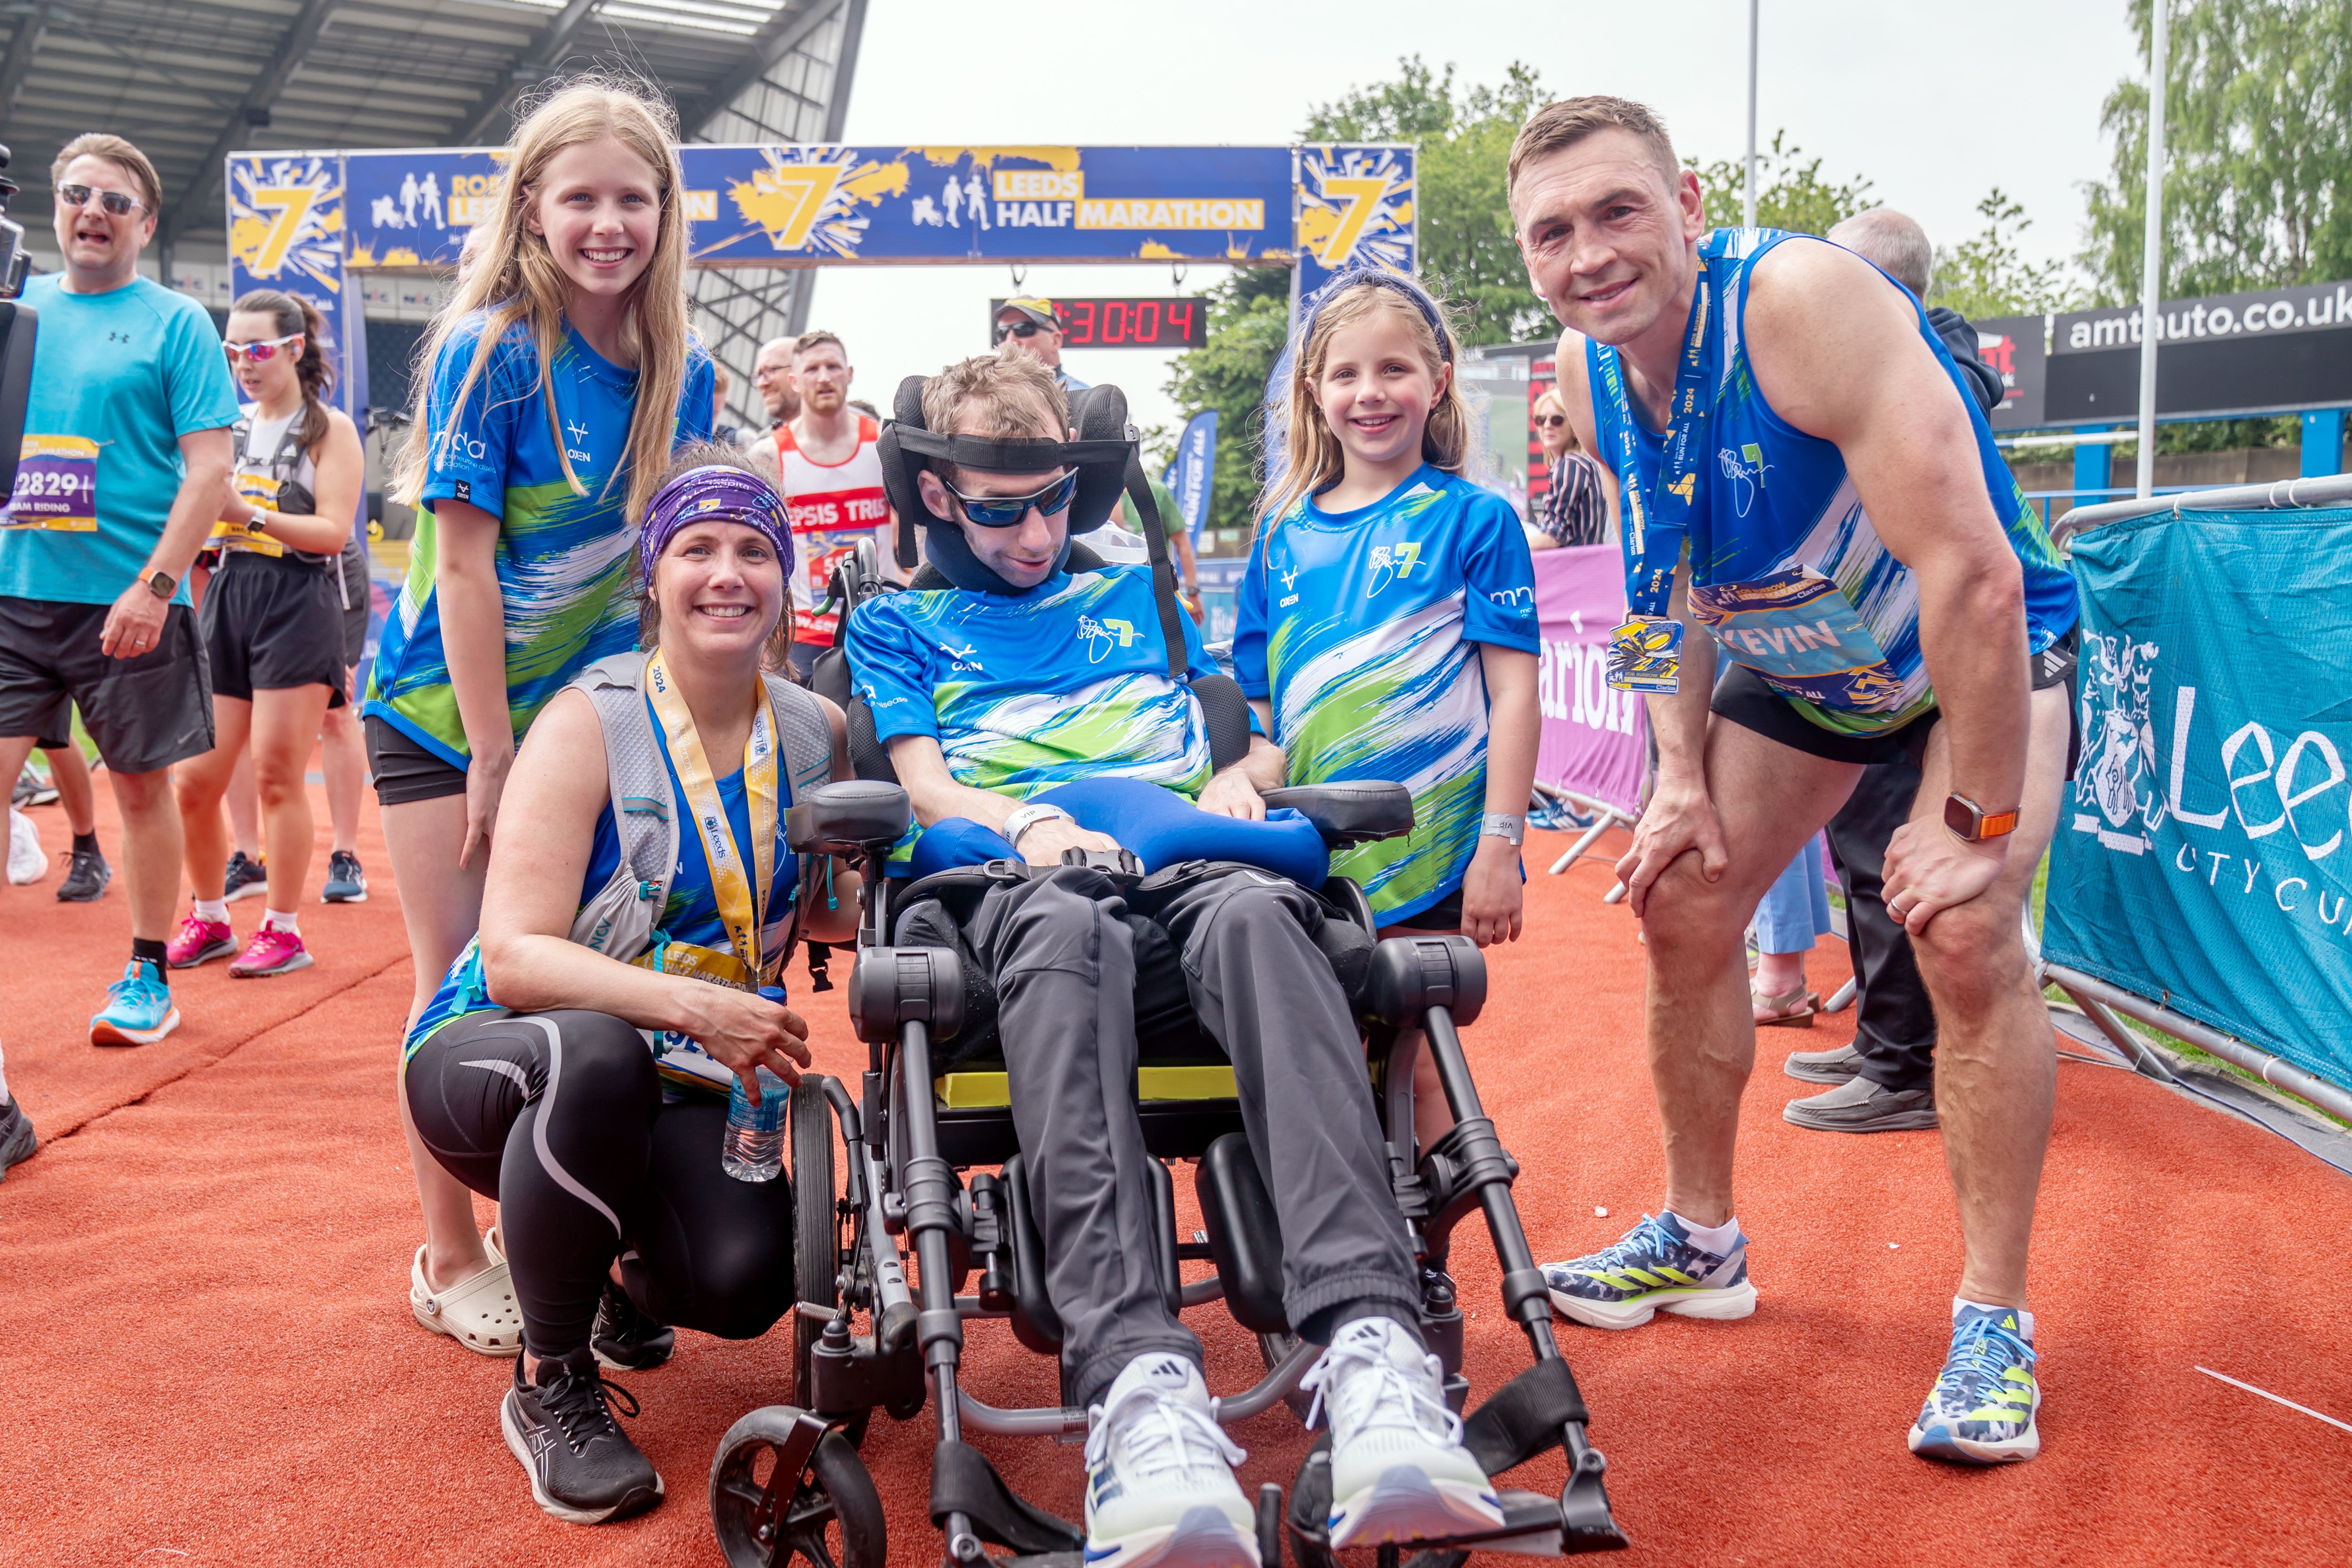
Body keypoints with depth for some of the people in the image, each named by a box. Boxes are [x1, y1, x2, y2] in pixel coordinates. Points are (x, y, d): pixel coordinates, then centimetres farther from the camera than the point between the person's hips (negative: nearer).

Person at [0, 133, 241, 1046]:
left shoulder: (176, 323, 0)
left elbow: (209, 467, -7)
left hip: (128, 601, -3)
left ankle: (148, 978, 19)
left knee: (143, 787, 6)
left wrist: (155, 585, -15)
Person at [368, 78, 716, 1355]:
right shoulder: (491, 351, -16)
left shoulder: (682, 375, -1)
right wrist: (494, 756, -17)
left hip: (588, 709, 4)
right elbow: (464, 563, -17)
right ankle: (450, 1258, 16)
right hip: (444, 710, -4)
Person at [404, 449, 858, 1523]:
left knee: (746, 1282, -25)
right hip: (495, 1053, -3)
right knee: (595, 1055, -40)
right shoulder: (592, 722, -15)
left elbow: (822, 909, 13)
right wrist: (695, 1006, -38)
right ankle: (549, 1386, -15)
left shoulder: (817, 733, -1)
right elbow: (516, 955, -24)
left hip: (676, 1086, 4)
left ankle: (625, 1280, 17)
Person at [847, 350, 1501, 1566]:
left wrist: (1242, 774, 5)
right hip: (1013, 868, -2)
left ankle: (1370, 1343, -56)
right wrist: (1027, 824, -10)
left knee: (1257, 914, -38)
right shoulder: (898, 623, 28)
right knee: (1066, 932, -42)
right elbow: (924, 783, 12)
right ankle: (1137, 1379, -59)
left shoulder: (1139, 593, 35)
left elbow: (1265, 732, 30)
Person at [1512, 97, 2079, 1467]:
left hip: (1986, 651, -7)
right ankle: (1702, 1241, 23)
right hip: (1798, 663, 7)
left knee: (1968, 936, -24)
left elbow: (1973, 575, -37)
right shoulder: (1591, 372, -12)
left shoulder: (1804, 301, -35)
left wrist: (1983, 822, -31)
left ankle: (1995, 1321, -8)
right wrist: (1683, 774, -2)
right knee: (1683, 905, 5)